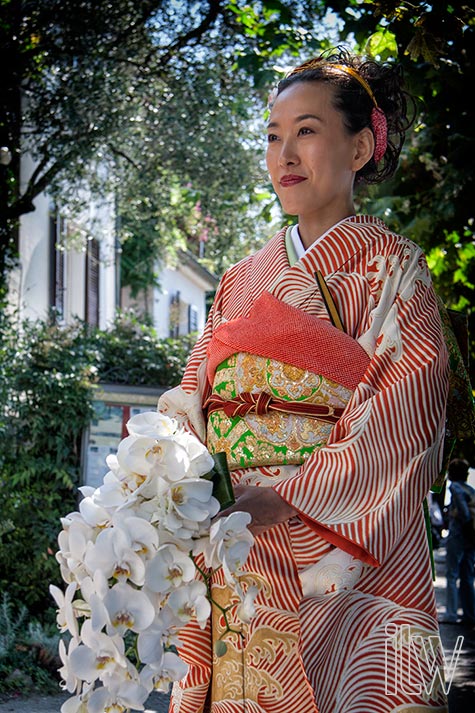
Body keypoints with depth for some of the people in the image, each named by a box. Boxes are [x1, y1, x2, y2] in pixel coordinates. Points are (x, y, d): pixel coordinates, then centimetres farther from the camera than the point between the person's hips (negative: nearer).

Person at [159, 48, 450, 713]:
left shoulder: (389, 267, 0)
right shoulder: (242, 281, 16)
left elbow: (404, 416, -12)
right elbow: (190, 408, 12)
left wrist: (285, 498, -19)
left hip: (344, 571, -4)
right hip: (232, 569, 5)